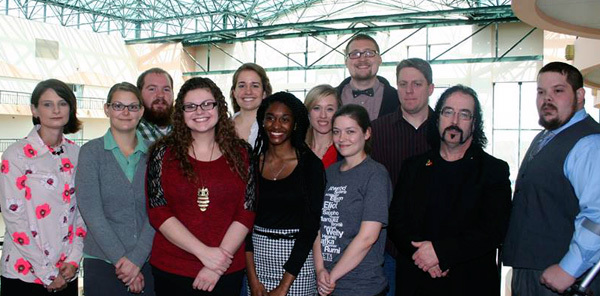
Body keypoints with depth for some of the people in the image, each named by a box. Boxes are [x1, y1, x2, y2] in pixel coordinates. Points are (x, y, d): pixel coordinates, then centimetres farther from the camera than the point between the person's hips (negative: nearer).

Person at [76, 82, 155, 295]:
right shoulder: (91, 151, -1)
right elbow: (91, 212, -9)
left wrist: (136, 258, -14)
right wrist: (120, 258, -13)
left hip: (147, 260, 2)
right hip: (102, 262, -2)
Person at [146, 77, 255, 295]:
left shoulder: (241, 153, 1)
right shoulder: (164, 152, -1)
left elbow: (247, 212, -3)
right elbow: (158, 212, -6)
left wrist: (219, 260, -11)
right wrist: (204, 253, -14)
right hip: (171, 270, 0)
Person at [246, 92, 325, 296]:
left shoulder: (311, 164, -7)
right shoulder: (252, 163, 2)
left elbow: (310, 227, -10)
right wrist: (253, 279, -6)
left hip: (297, 259, -2)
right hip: (258, 255, 3)